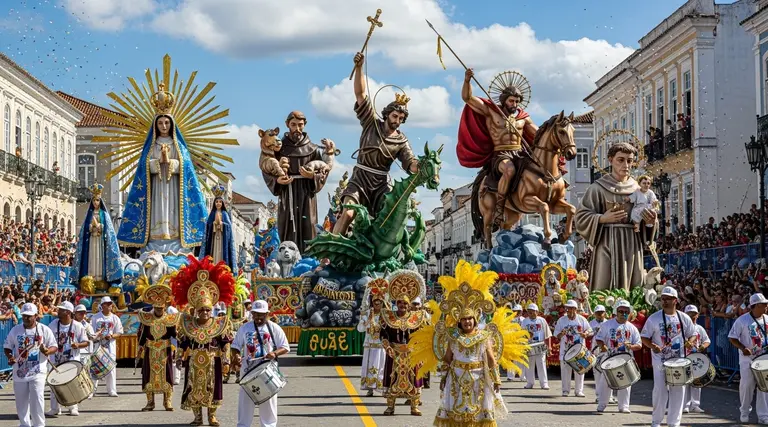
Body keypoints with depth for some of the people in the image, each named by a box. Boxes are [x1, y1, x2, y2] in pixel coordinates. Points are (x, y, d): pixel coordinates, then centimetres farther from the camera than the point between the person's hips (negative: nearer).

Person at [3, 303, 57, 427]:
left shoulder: (44, 330, -1)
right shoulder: (15, 330, 4)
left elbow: (54, 347, 2)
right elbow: (7, 347, 12)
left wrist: (47, 351, -20)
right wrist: (9, 357, -8)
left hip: (38, 372, -3)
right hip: (20, 372, 3)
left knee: (37, 401, -12)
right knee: (21, 402, 11)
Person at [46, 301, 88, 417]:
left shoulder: (77, 326, -8)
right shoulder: (53, 324, 1)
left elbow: (86, 342, -4)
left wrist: (78, 345, -24)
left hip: (72, 361, -3)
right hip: (56, 360, 3)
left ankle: (73, 408, 15)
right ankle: (55, 409, 11)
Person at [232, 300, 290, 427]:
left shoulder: (274, 328, 0)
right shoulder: (244, 328, 4)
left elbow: (285, 348, 1)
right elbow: (236, 346, 9)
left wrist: (274, 353, -18)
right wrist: (236, 356, -12)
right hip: (248, 371, 1)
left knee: (268, 404, 6)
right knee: (245, 403, 3)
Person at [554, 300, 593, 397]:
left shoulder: (582, 319, 3)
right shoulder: (561, 320, 2)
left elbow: (589, 330, 8)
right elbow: (557, 335, 3)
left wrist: (585, 334, -14)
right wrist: (561, 334, -20)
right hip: (565, 349, 0)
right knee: (565, 370, 0)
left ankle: (579, 390, 12)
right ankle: (565, 390, 10)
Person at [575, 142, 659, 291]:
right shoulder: (598, 188, 0)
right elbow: (581, 217, -4)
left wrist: (651, 221, -8)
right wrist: (602, 218, -19)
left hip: (632, 246, 4)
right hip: (607, 245, -4)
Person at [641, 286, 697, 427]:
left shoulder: (684, 318, 4)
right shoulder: (654, 318, -4)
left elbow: (693, 334, 13)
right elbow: (644, 337, -2)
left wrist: (690, 342, -9)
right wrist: (653, 346, -21)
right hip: (660, 361, -3)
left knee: (678, 392, 5)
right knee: (660, 391, -3)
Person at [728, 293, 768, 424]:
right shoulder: (742, 320, -8)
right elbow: (732, 338, -6)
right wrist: (743, 348, -20)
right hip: (748, 359, -4)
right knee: (747, 385, 1)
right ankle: (745, 412, 21)